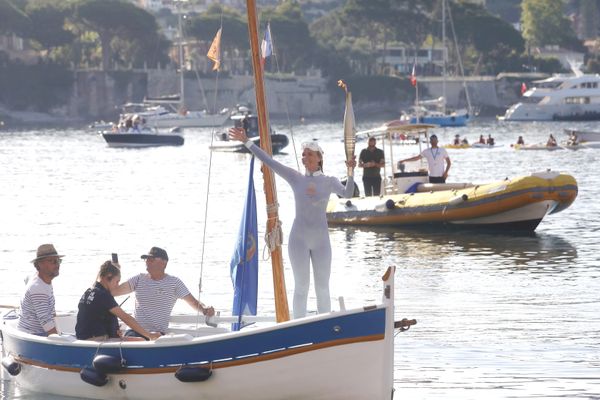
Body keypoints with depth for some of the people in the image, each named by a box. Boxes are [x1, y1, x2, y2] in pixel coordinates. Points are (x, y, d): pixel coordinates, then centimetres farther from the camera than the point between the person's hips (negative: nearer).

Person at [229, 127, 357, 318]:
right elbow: (269, 161, 1)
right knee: (301, 286, 2)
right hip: (299, 238, 0)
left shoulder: (329, 181, 3)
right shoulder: (295, 178, 4)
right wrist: (246, 142, -3)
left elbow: (347, 194, -15)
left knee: (322, 288, 5)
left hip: (321, 239, 0)